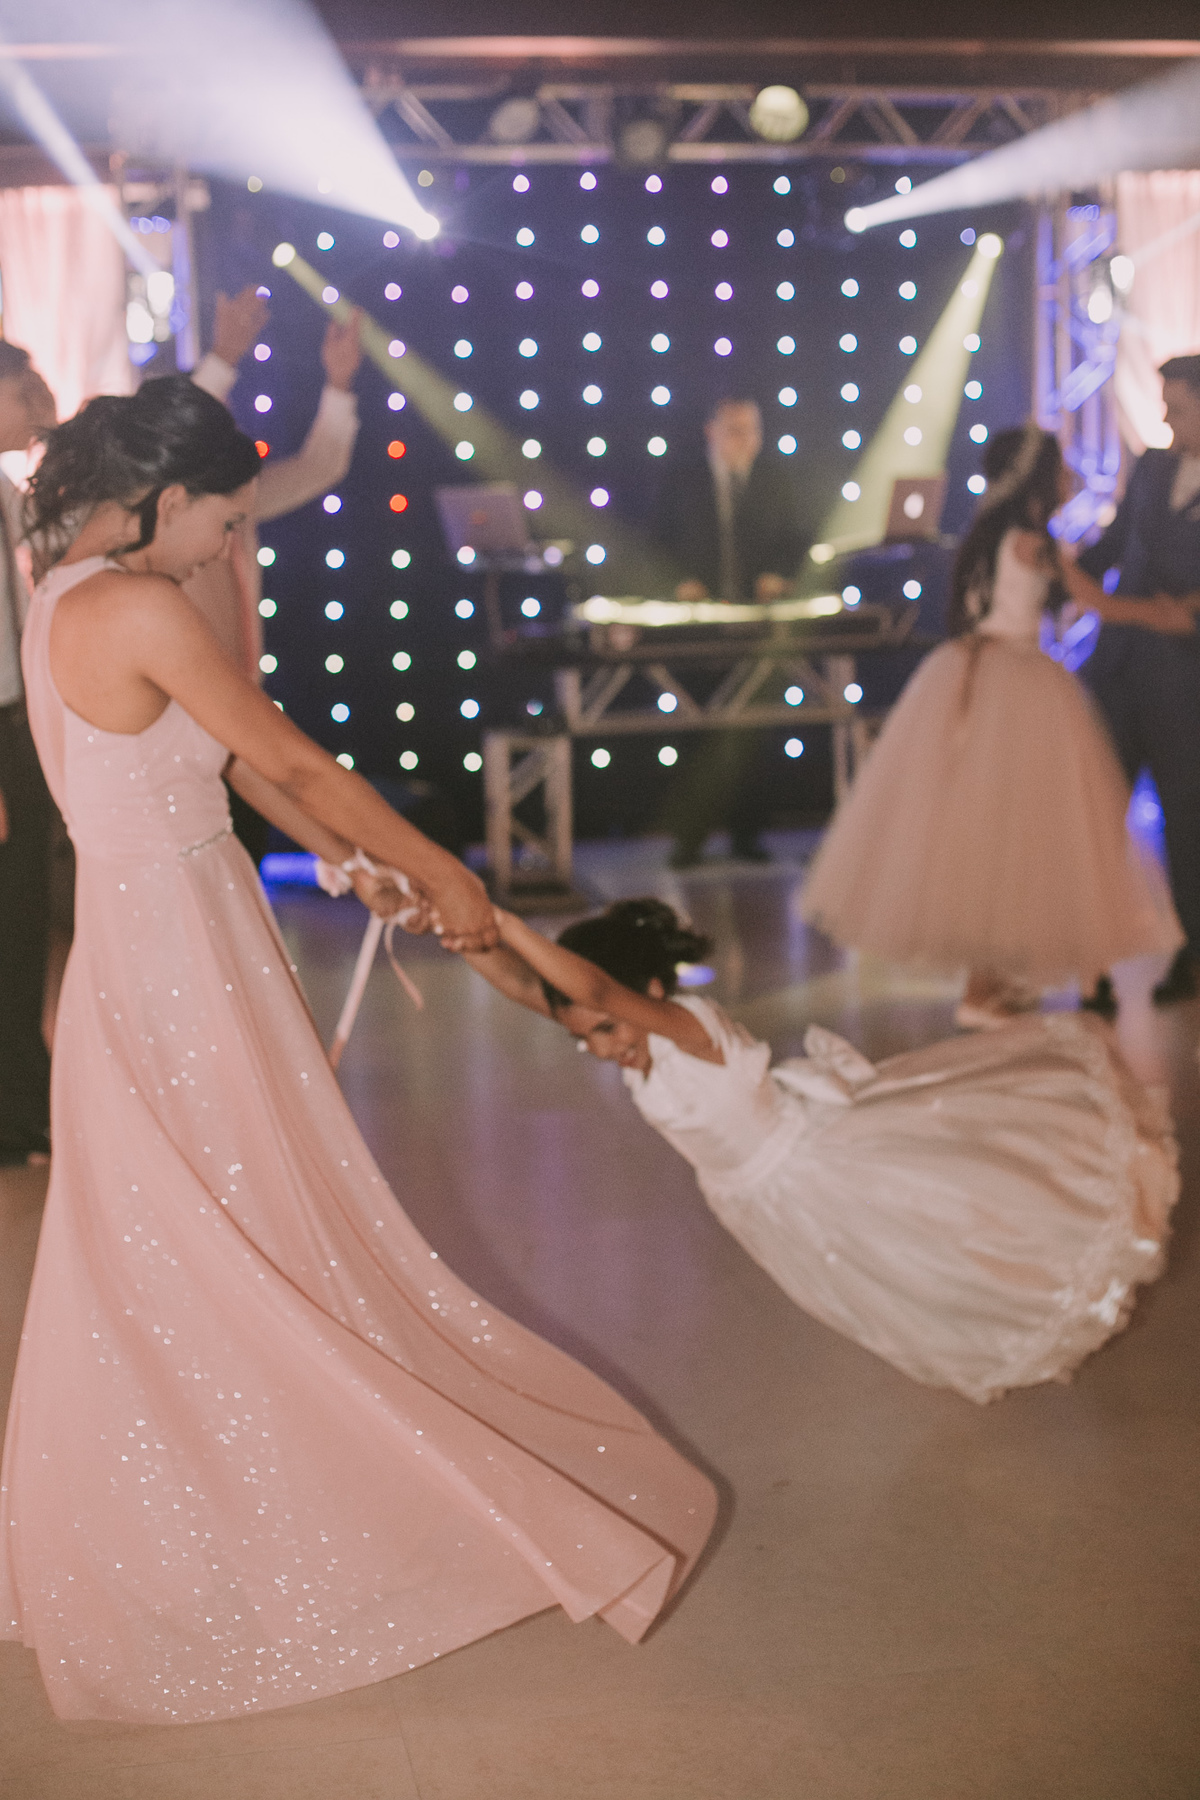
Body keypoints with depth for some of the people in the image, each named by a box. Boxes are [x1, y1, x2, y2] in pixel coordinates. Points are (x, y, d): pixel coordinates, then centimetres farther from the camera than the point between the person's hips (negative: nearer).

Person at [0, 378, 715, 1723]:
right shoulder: (138, 610, -20)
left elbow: (222, 760, 14)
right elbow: (287, 760, -15)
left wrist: (354, 856, 16)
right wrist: (440, 870, -5)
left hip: (141, 941, 10)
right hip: (178, 948, -10)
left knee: (157, 1260, 20)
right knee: (247, 1247, 4)